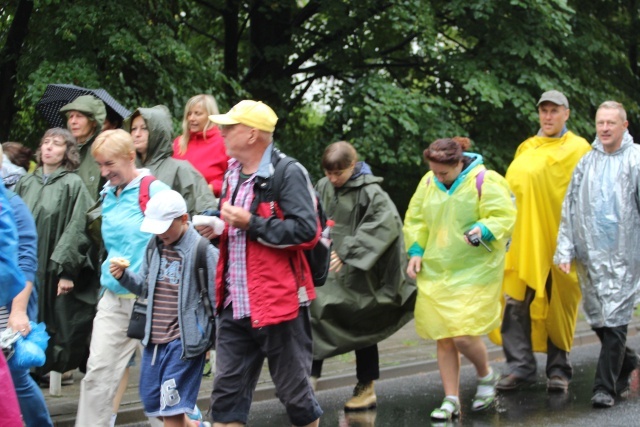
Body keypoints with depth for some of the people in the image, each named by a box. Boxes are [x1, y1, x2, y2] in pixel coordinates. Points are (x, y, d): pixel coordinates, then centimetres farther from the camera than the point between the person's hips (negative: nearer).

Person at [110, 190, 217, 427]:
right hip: (154, 339, 7)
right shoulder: (155, 246, 7)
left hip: (183, 341, -7)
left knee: (171, 408, -6)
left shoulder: (204, 251, -12)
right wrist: (123, 276, -5)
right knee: (153, 402, 15)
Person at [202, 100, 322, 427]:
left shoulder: (288, 173, -12)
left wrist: (250, 223, -21)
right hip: (235, 305, 8)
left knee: (294, 390, 7)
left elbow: (306, 231, -22)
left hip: (279, 304, -7)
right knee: (227, 391, 7)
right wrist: (216, 229, 8)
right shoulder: (233, 173, 14)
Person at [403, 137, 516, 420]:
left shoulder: (485, 182, -10)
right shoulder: (428, 183, 7)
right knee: (443, 339, 6)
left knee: (464, 335, -13)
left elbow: (503, 218, -12)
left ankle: (486, 376, 17)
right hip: (435, 273, 5)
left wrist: (484, 230, -29)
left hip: (474, 273, -5)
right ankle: (451, 400, 16)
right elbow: (415, 220, 16)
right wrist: (416, 251, 4)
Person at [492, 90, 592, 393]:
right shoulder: (526, 149, 18)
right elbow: (512, 189, 19)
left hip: (558, 240, -4)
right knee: (515, 302, -4)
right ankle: (520, 366, 0)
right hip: (523, 240, 4)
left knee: (559, 306, 1)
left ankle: (559, 369, 10)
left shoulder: (578, 150, 3)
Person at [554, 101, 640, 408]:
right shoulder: (586, 162, 11)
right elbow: (570, 208, 12)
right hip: (590, 254, 5)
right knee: (596, 318, 10)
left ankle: (605, 387, -1)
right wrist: (564, 250, 5)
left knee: (614, 320, -6)